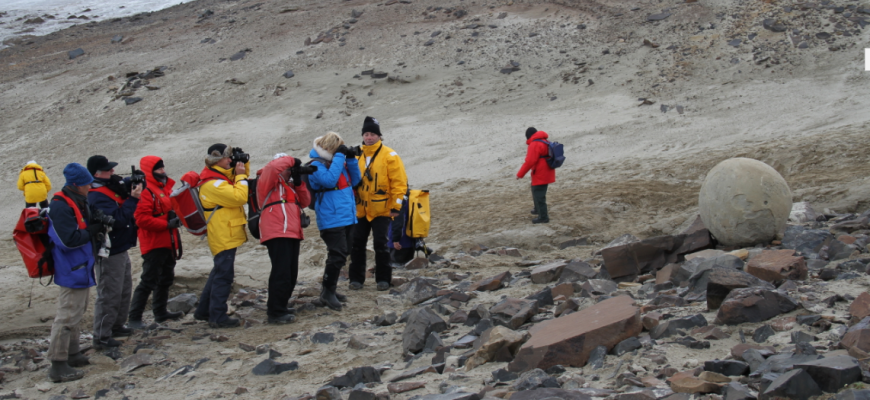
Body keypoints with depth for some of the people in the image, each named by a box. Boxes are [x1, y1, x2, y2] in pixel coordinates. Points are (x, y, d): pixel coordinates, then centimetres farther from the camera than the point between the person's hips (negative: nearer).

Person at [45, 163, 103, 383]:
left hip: (82, 267, 11)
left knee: (76, 311, 21)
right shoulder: (61, 207, -22)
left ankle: (73, 353, 34)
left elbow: (87, 226, 17)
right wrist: (94, 230, -17)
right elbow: (68, 240, -27)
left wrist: (99, 222, -4)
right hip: (71, 271, -11)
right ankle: (58, 365, -3)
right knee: (67, 316, -7)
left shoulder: (79, 202, 8)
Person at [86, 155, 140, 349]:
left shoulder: (111, 188, 9)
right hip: (109, 254, -11)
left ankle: (117, 326, 35)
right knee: (109, 295, -4)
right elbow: (117, 219, -30)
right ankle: (101, 337, 2)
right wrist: (133, 199, -27)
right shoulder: (97, 197, -23)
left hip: (120, 250, 11)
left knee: (124, 290, 22)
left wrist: (130, 187, -8)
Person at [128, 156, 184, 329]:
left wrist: (176, 217, 9)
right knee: (149, 281, -9)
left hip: (168, 242, 10)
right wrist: (167, 224, -23)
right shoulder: (146, 191, -16)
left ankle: (160, 312, 32)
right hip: (154, 244, -10)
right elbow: (142, 219, -24)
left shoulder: (166, 187, 13)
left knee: (166, 279, 19)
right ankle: (134, 318, -4)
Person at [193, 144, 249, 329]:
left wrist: (243, 163, 7)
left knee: (219, 272, 19)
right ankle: (217, 317, -2)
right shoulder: (213, 183, -20)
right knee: (223, 275, -7)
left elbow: (237, 180, 25)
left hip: (226, 235, 11)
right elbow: (239, 197, -25)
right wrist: (241, 176, -14)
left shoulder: (220, 176, 13)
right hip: (223, 236, -11)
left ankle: (203, 311, 28)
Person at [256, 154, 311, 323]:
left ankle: (279, 307, 25)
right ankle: (275, 313, -11)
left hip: (292, 234, 9)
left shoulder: (289, 185, 27)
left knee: (291, 275, 13)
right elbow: (273, 167, -20)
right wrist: (291, 161, -6)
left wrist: (298, 182, 7)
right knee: (281, 274, -14)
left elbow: (305, 202, 19)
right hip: (277, 234, -9)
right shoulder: (267, 181, 2)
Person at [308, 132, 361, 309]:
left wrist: (351, 159, 2)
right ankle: (328, 292, -2)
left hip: (347, 218, 9)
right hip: (331, 219, -9)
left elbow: (354, 181, 15)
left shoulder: (338, 162, 15)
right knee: (337, 256, -13)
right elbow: (329, 180, -27)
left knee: (342, 255, 15)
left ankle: (329, 289, 26)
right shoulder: (316, 165, -10)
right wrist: (339, 156, -21)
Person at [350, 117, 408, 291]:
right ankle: (356, 278, 16)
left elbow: (399, 182, -6)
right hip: (360, 210, 4)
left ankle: (383, 279, 8)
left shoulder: (389, 156, -5)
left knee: (381, 244, -3)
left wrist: (396, 206, -11)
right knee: (357, 244, 5)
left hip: (381, 210, -4)